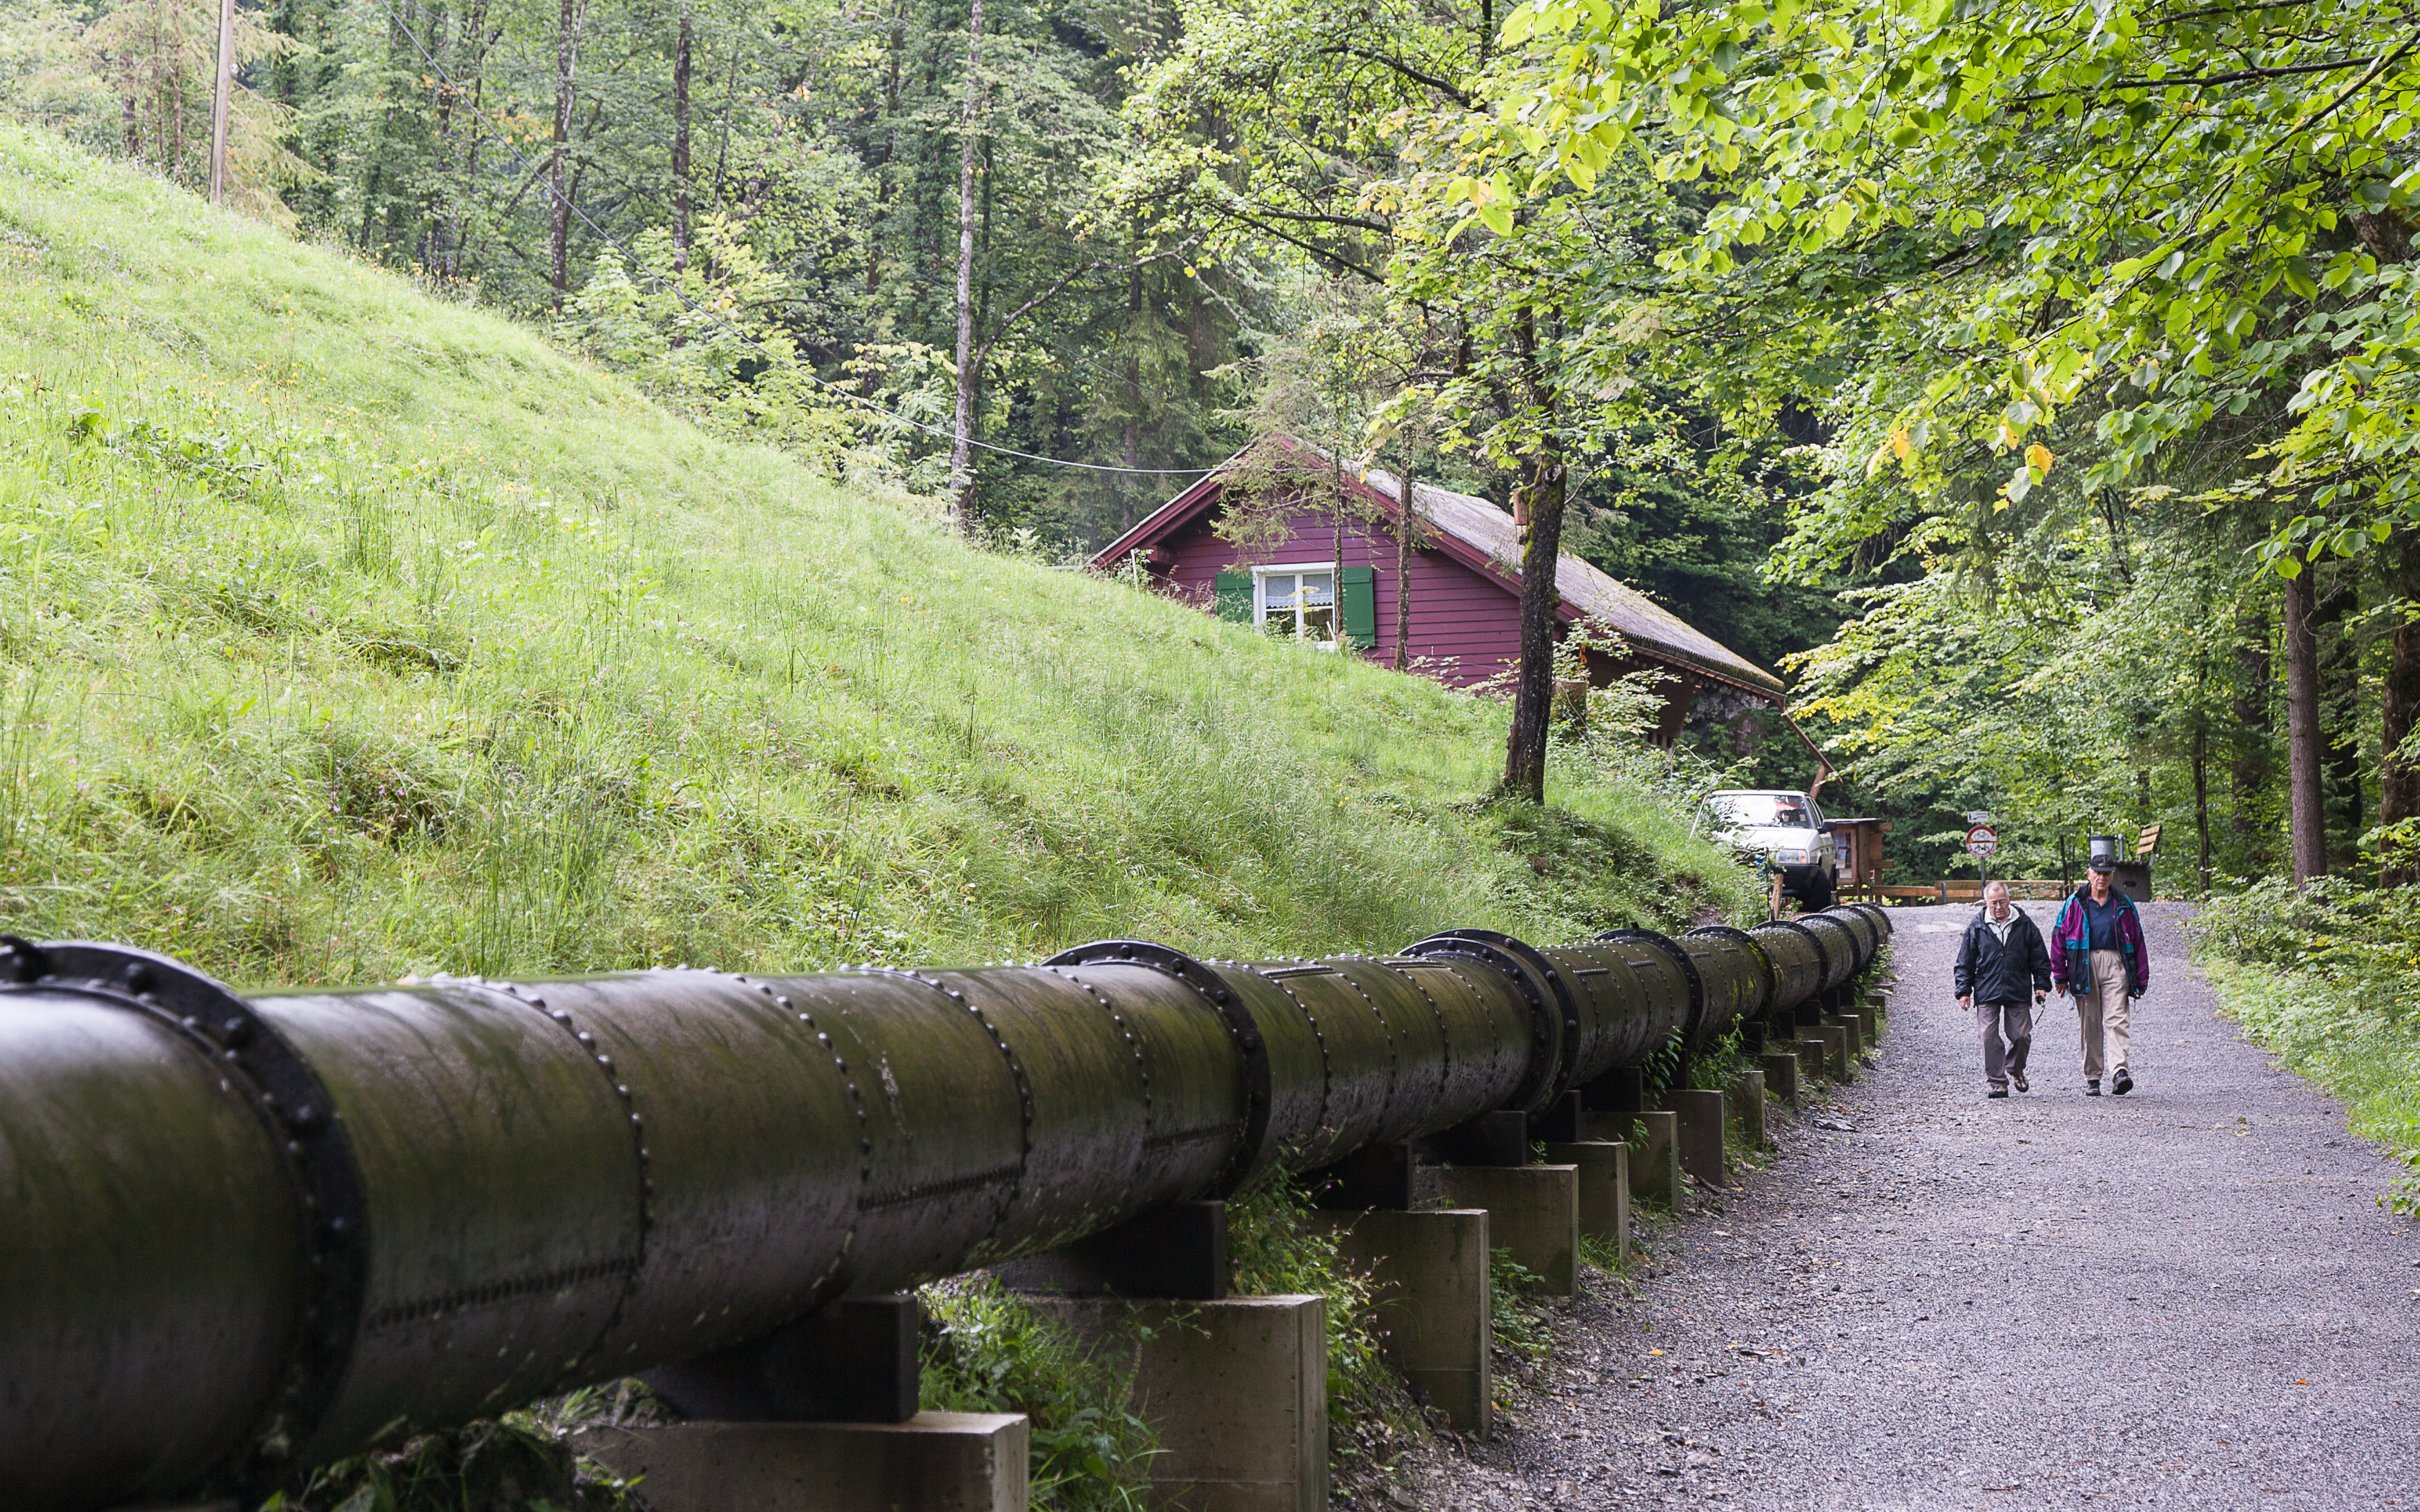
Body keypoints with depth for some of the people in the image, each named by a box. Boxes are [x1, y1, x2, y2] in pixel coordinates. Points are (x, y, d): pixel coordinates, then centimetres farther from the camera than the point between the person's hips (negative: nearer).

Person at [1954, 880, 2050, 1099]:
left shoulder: (2024, 925, 6)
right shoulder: (1976, 927, 4)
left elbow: (2039, 958, 12)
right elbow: (1965, 963, 9)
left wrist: (2041, 984, 5)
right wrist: (1964, 991, 3)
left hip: (2018, 992, 0)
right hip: (1987, 994, 0)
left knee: (2022, 1035, 0)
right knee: (1990, 1038, -7)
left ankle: (2016, 1069, 29)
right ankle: (1998, 1082, 0)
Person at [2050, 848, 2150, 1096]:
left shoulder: (2123, 904, 12)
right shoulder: (2075, 903, 8)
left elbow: (2138, 941, 14)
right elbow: (2059, 937, 8)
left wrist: (2141, 980, 11)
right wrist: (2060, 975, 5)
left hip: (2115, 966, 0)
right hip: (2084, 967, 0)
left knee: (2117, 1020, -13)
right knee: (2090, 1024, 4)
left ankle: (2120, 1072, -24)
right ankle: (2092, 1078, 10)